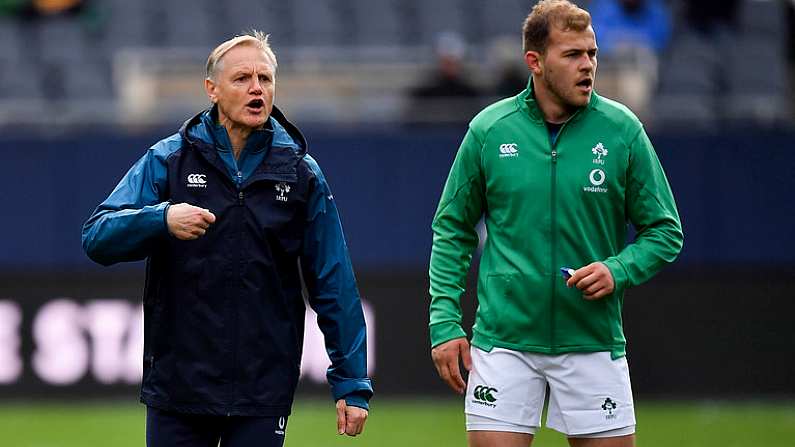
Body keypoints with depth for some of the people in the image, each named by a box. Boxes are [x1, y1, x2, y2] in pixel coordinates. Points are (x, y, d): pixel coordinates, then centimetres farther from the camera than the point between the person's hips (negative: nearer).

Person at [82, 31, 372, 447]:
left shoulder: (301, 173, 5)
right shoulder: (167, 160, 2)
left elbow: (334, 284, 5)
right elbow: (96, 237, -6)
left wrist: (351, 382, 0)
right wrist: (163, 218, -26)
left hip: (264, 393, 0)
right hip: (178, 382, 0)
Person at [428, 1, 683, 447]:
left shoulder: (622, 130, -1)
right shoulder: (489, 130, 0)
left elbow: (665, 231, 5)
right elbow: (453, 230, 8)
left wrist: (619, 270, -14)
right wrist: (445, 322, 0)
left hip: (592, 340, 0)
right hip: (504, 339, 0)